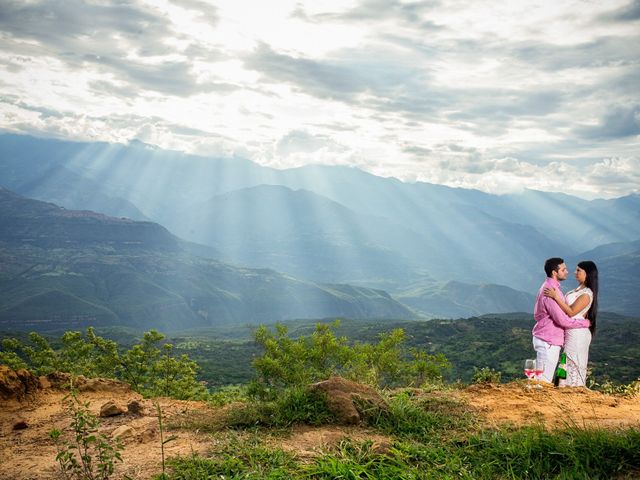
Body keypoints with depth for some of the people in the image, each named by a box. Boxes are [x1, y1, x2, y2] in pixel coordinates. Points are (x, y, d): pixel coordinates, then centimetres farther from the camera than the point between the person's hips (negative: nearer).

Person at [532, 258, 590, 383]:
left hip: (544, 339, 10)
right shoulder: (551, 291, -22)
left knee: (545, 378, 16)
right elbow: (562, 320, -23)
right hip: (548, 342, -10)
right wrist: (585, 323, -10)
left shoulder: (548, 287, 12)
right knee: (544, 380, -5)